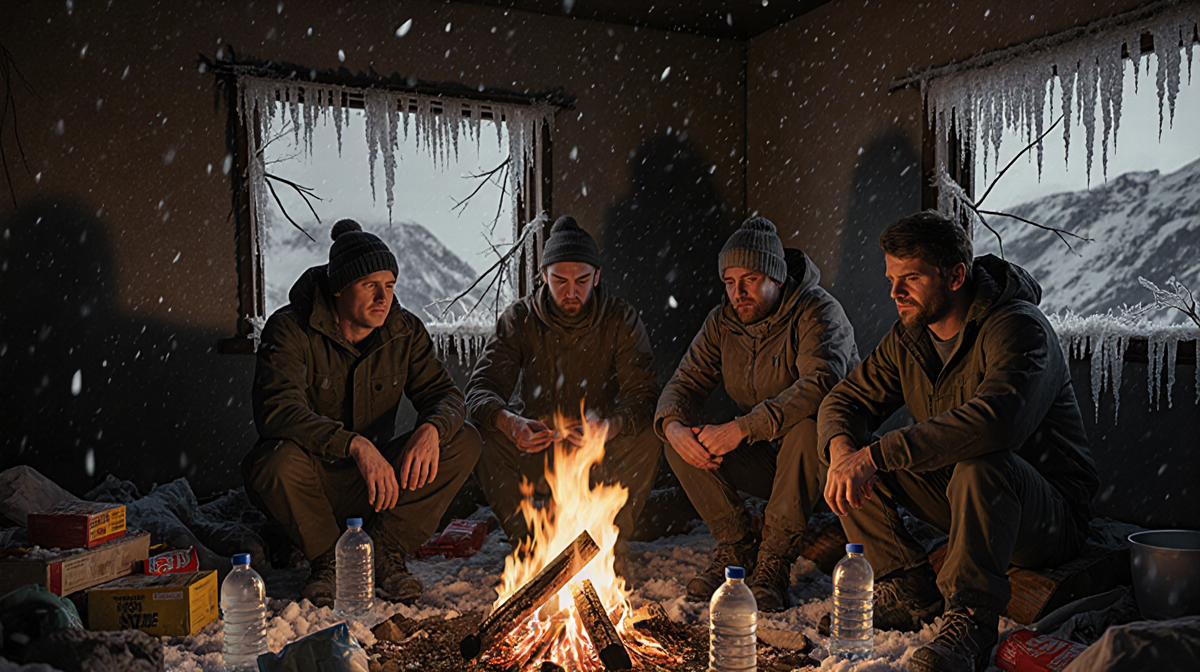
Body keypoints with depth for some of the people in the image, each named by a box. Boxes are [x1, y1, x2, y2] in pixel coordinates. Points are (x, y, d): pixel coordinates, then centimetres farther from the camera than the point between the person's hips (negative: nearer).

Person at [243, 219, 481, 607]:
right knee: (280, 460, -38)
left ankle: (386, 550, -8)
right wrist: (356, 444, -44)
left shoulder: (404, 331, -3)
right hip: (312, 481, -3)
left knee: (464, 442, -16)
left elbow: (444, 393, -4)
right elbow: (277, 411, -30)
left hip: (374, 482, 3)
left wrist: (431, 429, -30)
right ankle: (328, 559, -8)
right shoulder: (290, 330, -17)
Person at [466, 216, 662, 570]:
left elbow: (643, 396, -17)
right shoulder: (520, 318, -8)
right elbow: (481, 388, -16)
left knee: (648, 438, -29)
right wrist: (511, 423, -39)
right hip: (533, 446, 1)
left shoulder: (622, 319, -9)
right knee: (483, 437, -27)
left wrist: (609, 427, -40)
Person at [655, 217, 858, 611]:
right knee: (680, 443, -17)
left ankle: (774, 561, -23)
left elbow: (820, 385, -35)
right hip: (761, 458, 5)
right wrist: (673, 425, -26)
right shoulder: (722, 321, 1)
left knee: (806, 429, -38)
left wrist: (742, 428, -40)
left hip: (824, 451, -5)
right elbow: (686, 381, -1)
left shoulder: (819, 313, -18)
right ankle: (735, 548, -5)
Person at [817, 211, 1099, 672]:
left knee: (981, 464, -40)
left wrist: (874, 455, -41)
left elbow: (995, 420, -40)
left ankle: (970, 621, -30)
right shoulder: (908, 338, 2)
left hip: (1051, 515, -7)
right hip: (959, 496, 7)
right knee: (847, 448, -9)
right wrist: (842, 447, -25)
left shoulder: (1018, 328, -22)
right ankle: (911, 590, -6)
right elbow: (845, 400, 1)